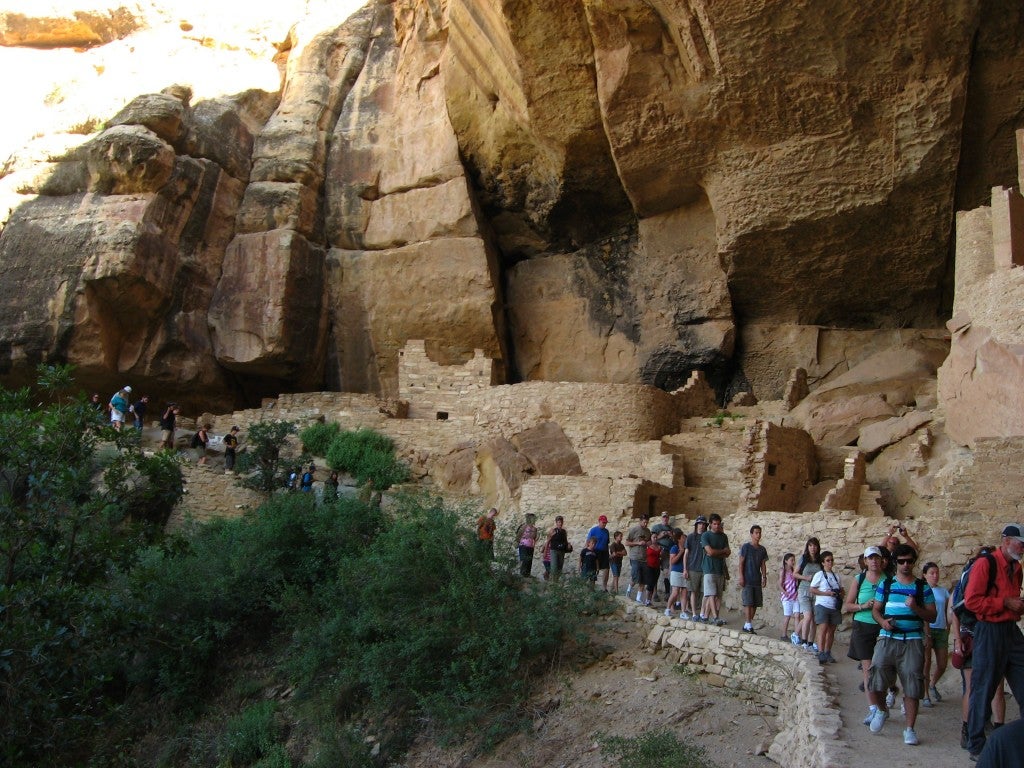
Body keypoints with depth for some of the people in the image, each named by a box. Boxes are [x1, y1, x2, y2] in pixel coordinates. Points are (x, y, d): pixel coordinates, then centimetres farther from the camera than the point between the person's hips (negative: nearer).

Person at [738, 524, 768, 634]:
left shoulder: (762, 549, 12)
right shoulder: (746, 547, -4)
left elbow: (763, 565, 14)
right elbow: (741, 563, -6)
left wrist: (764, 577, 5)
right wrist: (741, 577, -12)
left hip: (757, 580, 6)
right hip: (747, 580, -6)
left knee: (755, 603, 4)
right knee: (748, 603, -9)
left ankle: (747, 624, 11)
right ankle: (748, 625, -8)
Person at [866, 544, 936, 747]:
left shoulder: (923, 587, 7)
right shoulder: (885, 584, 9)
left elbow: (932, 616, 6)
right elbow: (876, 609, 12)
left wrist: (916, 608, -13)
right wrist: (882, 621, -9)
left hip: (913, 641, 0)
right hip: (888, 638, 0)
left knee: (912, 686, -1)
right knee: (876, 673, -12)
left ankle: (910, 729, 11)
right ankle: (881, 710, 18)